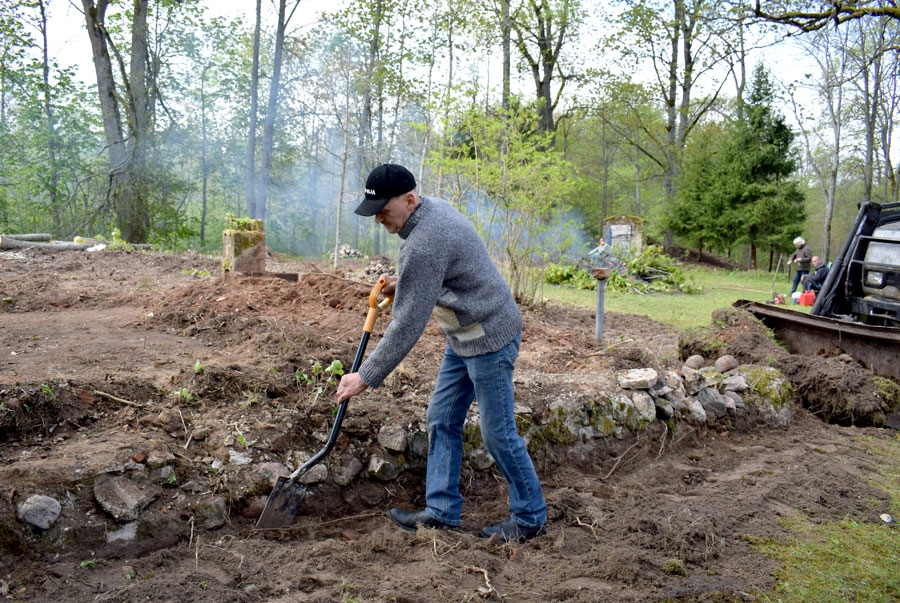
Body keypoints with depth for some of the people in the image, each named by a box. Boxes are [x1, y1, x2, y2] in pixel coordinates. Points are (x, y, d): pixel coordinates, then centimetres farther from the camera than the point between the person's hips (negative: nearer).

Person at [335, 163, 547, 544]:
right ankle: (441, 511, 20)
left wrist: (366, 377, -21)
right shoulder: (432, 208, 4)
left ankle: (530, 519, 17)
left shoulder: (423, 245, -27)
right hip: (464, 336, 11)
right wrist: (403, 283, 7)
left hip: (489, 338, -11)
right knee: (442, 420, 11)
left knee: (497, 433, 0)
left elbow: (407, 325, -27)